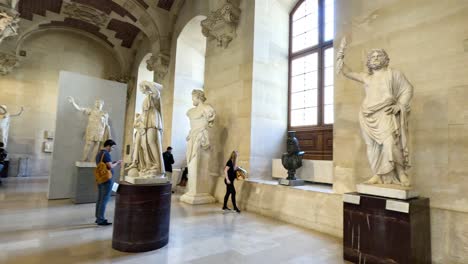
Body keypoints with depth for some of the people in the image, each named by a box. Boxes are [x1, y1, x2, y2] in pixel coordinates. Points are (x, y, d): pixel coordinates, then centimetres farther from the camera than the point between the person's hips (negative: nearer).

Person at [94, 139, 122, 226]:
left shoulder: (99, 154, 13)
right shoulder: (106, 154, -16)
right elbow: (110, 167, -21)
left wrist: (113, 163, 14)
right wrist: (117, 163, -4)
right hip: (106, 180, -10)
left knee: (99, 199, 13)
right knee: (104, 200, -4)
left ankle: (98, 218, 21)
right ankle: (101, 220, 1)